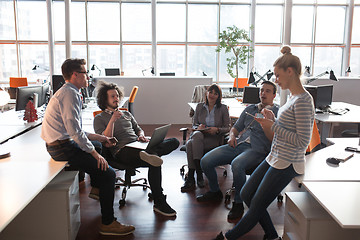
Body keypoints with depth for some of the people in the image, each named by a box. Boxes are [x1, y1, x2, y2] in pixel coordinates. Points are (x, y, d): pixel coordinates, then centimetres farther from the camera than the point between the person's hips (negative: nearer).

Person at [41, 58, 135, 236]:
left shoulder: (67, 92, 15)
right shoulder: (70, 94, -17)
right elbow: (75, 131, -25)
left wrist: (97, 137, 14)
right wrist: (95, 154, -20)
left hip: (61, 143, 11)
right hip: (63, 148, -11)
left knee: (97, 145, 35)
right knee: (108, 174, -18)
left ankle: (97, 187, 49)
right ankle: (108, 223, -10)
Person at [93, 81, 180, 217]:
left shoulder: (127, 114, 30)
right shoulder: (99, 118, 12)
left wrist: (142, 136, 7)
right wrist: (112, 121, -13)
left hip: (137, 145, 7)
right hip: (122, 150, -7)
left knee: (174, 142, -14)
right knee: (155, 162, -34)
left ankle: (149, 154, -39)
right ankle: (159, 203, -28)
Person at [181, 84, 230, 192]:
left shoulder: (223, 108, 7)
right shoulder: (199, 106, 15)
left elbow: (227, 128, 6)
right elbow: (194, 125, 15)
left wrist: (217, 129, -14)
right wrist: (198, 127, -9)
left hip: (214, 138, -3)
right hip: (199, 135, 3)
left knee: (190, 144, -34)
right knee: (196, 134, -37)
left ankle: (191, 178, -29)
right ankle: (199, 174, -33)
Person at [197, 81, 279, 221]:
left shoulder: (278, 112, 9)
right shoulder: (249, 109, 24)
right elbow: (236, 127, 28)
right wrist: (232, 136, 6)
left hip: (257, 150, -5)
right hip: (238, 145, 6)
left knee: (236, 165, -38)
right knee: (205, 161, -11)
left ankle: (238, 204, -16)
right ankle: (215, 192, 16)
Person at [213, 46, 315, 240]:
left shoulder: (303, 101, -20)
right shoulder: (293, 98, 11)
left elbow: (302, 141, -24)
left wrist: (273, 126, -19)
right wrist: (272, 121, 2)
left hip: (286, 165, -11)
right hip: (274, 159, 11)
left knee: (257, 207, 4)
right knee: (246, 194, 15)